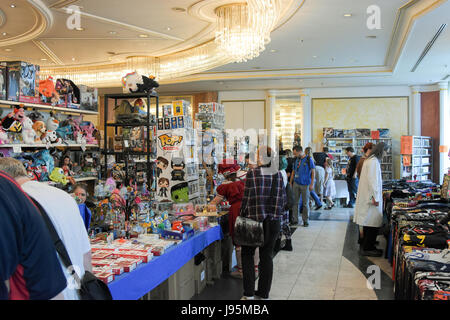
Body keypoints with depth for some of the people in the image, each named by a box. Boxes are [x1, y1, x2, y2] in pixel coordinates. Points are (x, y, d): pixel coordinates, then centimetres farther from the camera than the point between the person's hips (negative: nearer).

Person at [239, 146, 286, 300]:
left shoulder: (252, 174, -11)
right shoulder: (278, 175, 1)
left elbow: (246, 198, -10)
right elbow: (283, 199, 5)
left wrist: (242, 215, 1)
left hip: (254, 220, -3)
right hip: (273, 221, 4)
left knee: (247, 254, 12)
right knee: (267, 256, 13)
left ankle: (249, 293, 11)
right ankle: (264, 293, 20)